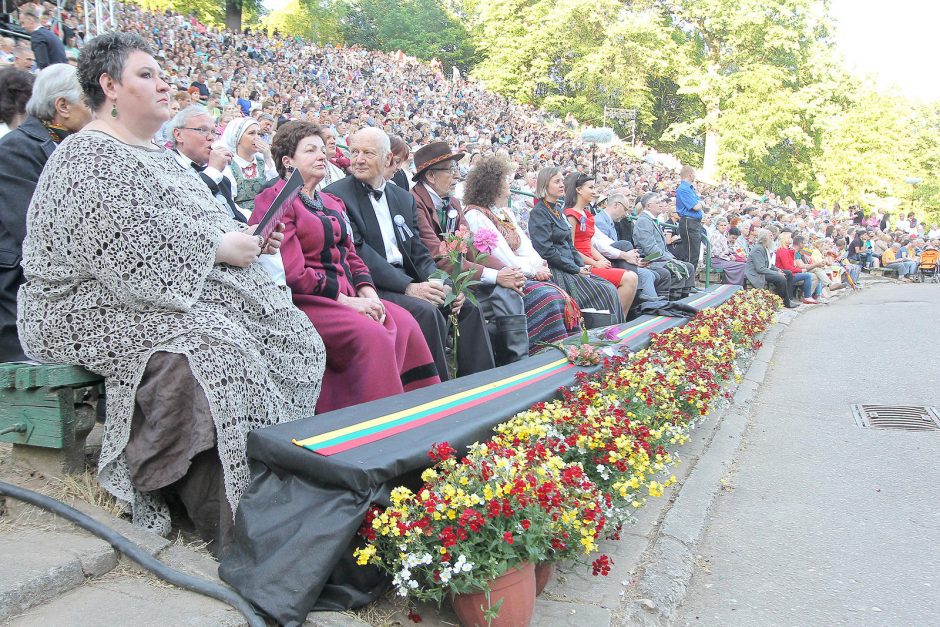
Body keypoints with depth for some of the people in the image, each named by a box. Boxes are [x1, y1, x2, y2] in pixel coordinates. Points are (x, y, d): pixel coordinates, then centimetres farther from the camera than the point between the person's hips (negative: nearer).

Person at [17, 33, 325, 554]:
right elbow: (133, 250, -24)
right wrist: (220, 246, -16)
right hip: (100, 310, -9)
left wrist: (243, 237, 5)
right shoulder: (88, 159, -11)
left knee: (288, 333, -8)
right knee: (213, 352, -34)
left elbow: (194, 225, 25)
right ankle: (231, 533, -25)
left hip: (171, 295, 9)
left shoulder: (154, 155, 20)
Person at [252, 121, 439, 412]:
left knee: (403, 323, -16)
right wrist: (346, 301, -15)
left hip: (347, 296, 8)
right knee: (371, 335, -29)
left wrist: (366, 291, -2)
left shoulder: (332, 203, 22)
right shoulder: (276, 200, -4)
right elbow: (292, 273, -14)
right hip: (302, 301, -7)